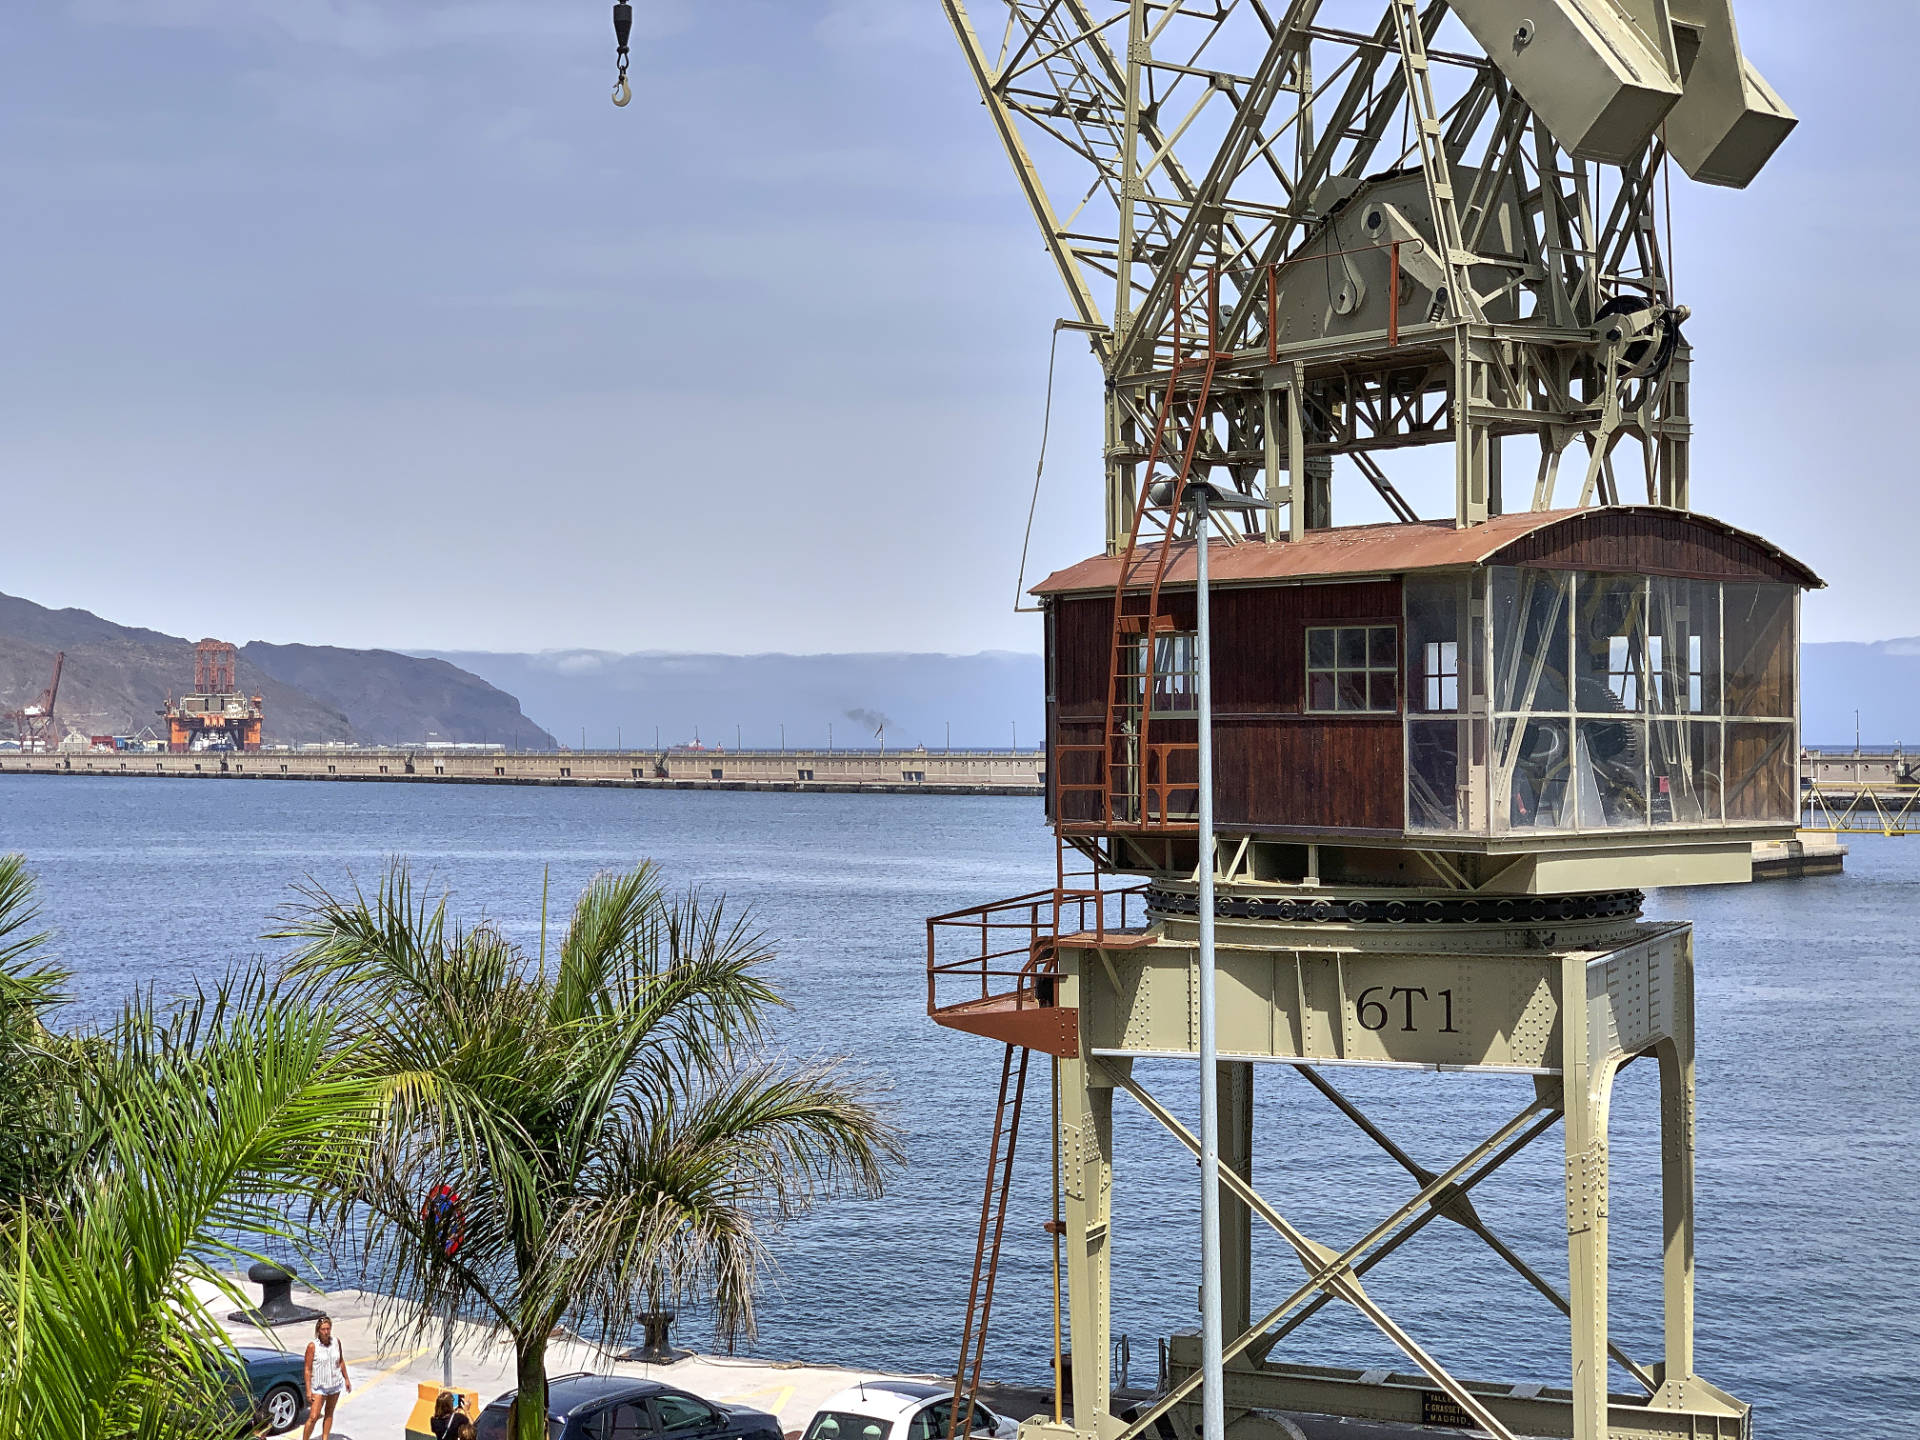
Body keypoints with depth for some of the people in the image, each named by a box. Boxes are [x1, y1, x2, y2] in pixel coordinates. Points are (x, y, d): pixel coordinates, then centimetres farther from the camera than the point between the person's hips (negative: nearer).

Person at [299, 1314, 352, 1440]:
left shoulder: (336, 1342, -3)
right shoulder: (312, 1346, -16)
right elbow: (308, 1369, -13)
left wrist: (347, 1379, 15)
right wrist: (308, 1390, -14)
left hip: (335, 1384, 4)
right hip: (319, 1386, -4)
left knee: (329, 1413, 14)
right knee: (313, 1417, -10)